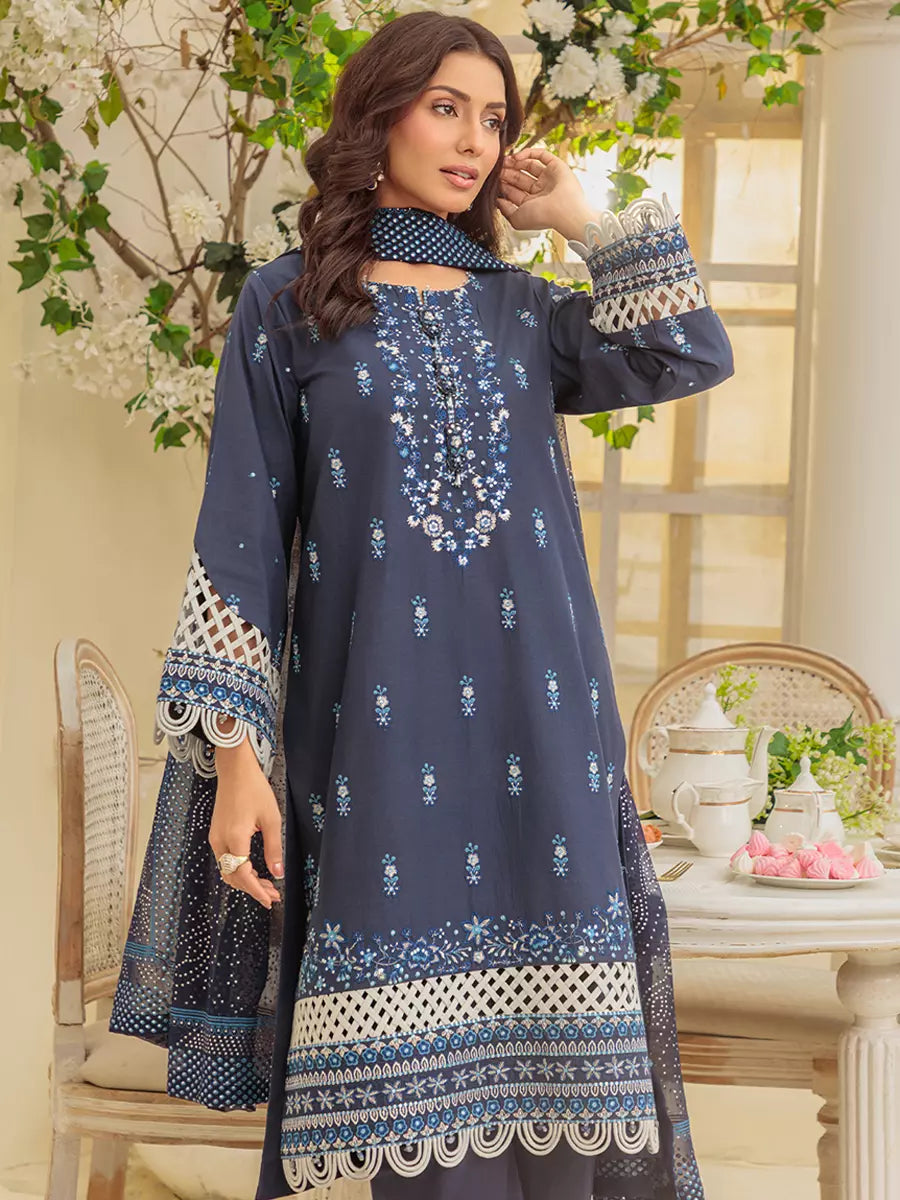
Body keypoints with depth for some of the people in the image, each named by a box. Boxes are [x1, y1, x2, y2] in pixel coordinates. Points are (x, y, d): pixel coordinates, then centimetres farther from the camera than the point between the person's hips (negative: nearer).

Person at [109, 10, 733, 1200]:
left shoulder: (524, 308, 15)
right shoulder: (287, 306, 5)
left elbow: (694, 355, -1)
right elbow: (243, 535, 0)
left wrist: (583, 218, 8)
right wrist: (235, 749, -8)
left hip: (537, 724, 3)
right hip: (381, 730, -3)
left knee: (543, 1065, 0)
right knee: (424, 1091, -2)